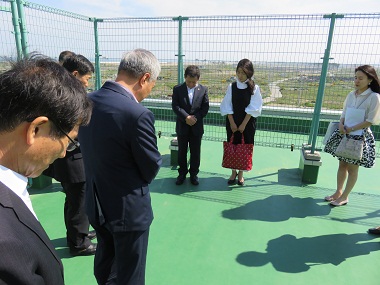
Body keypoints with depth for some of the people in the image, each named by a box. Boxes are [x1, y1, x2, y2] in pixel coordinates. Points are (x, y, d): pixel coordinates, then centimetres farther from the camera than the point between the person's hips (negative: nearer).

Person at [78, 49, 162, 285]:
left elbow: (92, 149, 5)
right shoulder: (138, 114, -27)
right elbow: (152, 169, -16)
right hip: (128, 209, -7)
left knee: (105, 263, 29)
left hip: (97, 203, 8)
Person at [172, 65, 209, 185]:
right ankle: (182, 173, 26)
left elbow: (205, 108, -1)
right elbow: (175, 106, -7)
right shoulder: (177, 89, -1)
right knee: (182, 152, 11)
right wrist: (186, 117, -18)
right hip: (182, 126, 0)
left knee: (195, 152, 9)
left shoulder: (203, 89, 1)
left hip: (197, 127, 0)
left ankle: (194, 173, 24)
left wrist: (195, 117, -15)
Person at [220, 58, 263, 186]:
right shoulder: (231, 87, -1)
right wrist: (232, 123, -9)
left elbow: (253, 109, -9)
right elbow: (227, 107, -2)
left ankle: (240, 173, 23)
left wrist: (243, 124, -12)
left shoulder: (254, 88, -6)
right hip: (232, 122, 2)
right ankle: (233, 172, 24)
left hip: (247, 123, -1)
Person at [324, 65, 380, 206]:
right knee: (342, 165, 15)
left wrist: (351, 129, -17)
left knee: (352, 168, 6)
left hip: (360, 137, -5)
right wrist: (341, 125, -7)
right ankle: (338, 192, 30)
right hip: (344, 134, 6)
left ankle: (344, 197, 20)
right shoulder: (351, 95, 6)